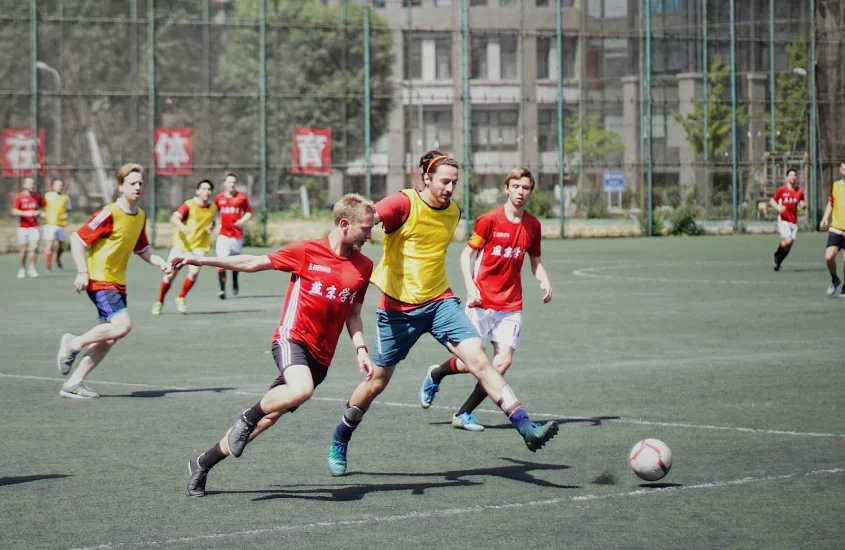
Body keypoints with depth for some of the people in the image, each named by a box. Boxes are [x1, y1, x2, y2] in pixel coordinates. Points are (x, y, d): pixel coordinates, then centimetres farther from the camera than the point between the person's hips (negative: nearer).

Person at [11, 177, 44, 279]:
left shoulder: (37, 196, 6)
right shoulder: (19, 197, -4)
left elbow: (43, 206, 20)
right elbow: (14, 211, -9)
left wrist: (38, 212, -1)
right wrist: (25, 213, -23)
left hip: (34, 226, 2)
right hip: (22, 227, -2)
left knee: (34, 247, -11)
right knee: (23, 249, 1)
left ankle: (31, 268, -1)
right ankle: (22, 269, 19)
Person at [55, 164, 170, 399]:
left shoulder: (140, 216, 10)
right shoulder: (109, 214, -15)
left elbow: (142, 249, 22)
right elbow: (77, 239, -14)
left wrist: (161, 264, 4)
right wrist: (82, 272, -21)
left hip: (117, 283, 8)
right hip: (100, 280, -8)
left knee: (109, 338, 4)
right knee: (122, 325, -22)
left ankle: (74, 383, 10)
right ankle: (73, 343, -3)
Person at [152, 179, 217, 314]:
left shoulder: (213, 208, 5)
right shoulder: (189, 205, -10)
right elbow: (174, 218, -25)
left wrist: (210, 227, 2)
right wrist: (182, 227, -45)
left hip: (199, 246, 3)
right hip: (181, 244, -3)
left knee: (194, 272, -18)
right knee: (171, 273, -3)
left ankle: (181, 298, 5)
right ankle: (160, 301, 18)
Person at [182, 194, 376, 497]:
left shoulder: (363, 266, 8)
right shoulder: (307, 252, -4)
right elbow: (254, 263, 4)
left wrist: (361, 350, 3)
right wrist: (201, 260, 4)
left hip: (320, 356, 5)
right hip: (292, 338, -5)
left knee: (269, 417, 4)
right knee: (301, 389, -37)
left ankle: (203, 462, 18)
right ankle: (248, 416, -9)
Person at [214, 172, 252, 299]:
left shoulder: (242, 197, 2)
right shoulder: (219, 198, 5)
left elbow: (248, 212, 8)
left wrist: (243, 220, -9)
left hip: (237, 234, 1)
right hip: (223, 234, -1)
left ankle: (235, 283, 41)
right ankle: (222, 290, -17)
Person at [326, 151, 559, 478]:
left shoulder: (453, 212, 6)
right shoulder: (404, 203, -13)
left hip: (440, 301, 4)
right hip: (398, 307, -4)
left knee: (478, 359, -15)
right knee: (377, 382, 6)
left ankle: (525, 428, -19)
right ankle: (339, 444, 28)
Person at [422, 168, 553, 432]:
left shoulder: (533, 225, 7)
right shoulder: (490, 220, -7)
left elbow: (535, 261, 18)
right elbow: (467, 254, -3)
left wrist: (545, 282, -1)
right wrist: (470, 287, -15)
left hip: (511, 306, 4)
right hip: (483, 302, -4)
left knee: (503, 362, -9)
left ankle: (464, 414, 5)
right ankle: (435, 374, 28)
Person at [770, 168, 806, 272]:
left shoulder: (800, 191, 9)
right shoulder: (781, 189, -2)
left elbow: (801, 204, 20)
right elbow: (772, 200, 7)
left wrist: (803, 205, -5)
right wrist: (778, 207, -13)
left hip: (794, 222, 4)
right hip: (783, 220, -4)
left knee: (789, 246, 1)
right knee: (787, 240, -22)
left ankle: (778, 263, 18)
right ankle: (776, 255, 4)